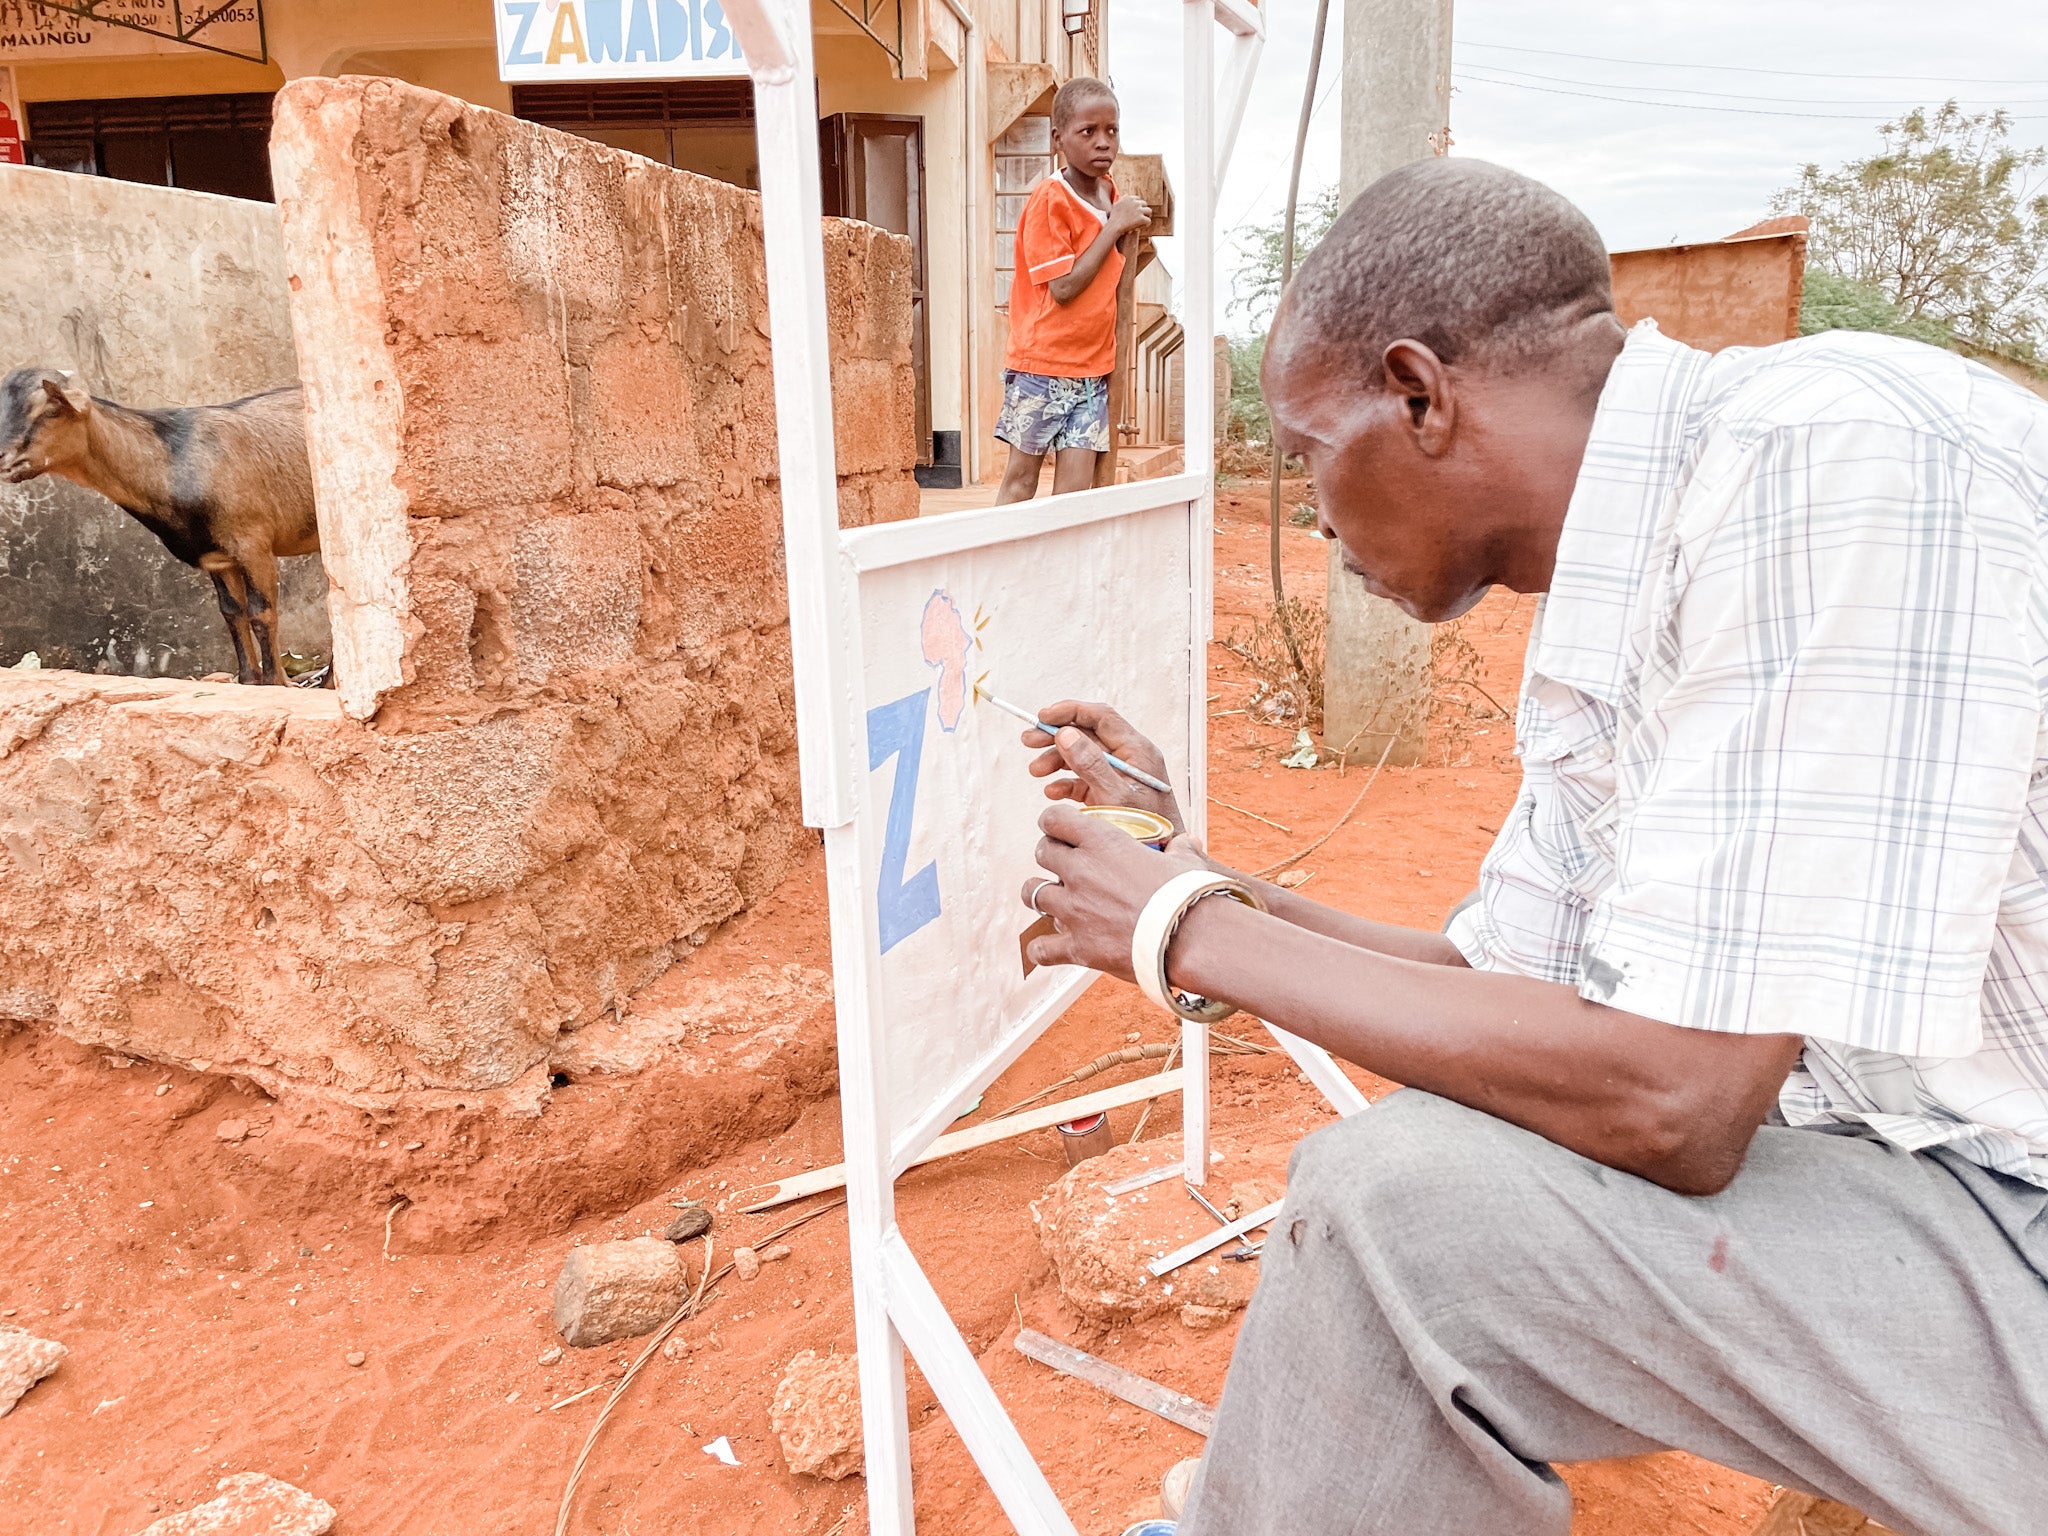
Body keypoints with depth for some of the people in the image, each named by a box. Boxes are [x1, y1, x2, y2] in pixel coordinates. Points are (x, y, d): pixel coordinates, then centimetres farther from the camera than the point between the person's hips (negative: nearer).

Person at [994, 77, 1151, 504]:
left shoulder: (1109, 192, 9)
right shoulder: (1048, 200, -13)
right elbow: (1063, 287, -20)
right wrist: (1114, 227, -16)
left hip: (1092, 366, 6)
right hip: (1042, 361, -6)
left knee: (1076, 488, 0)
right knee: (1021, 478, 5)